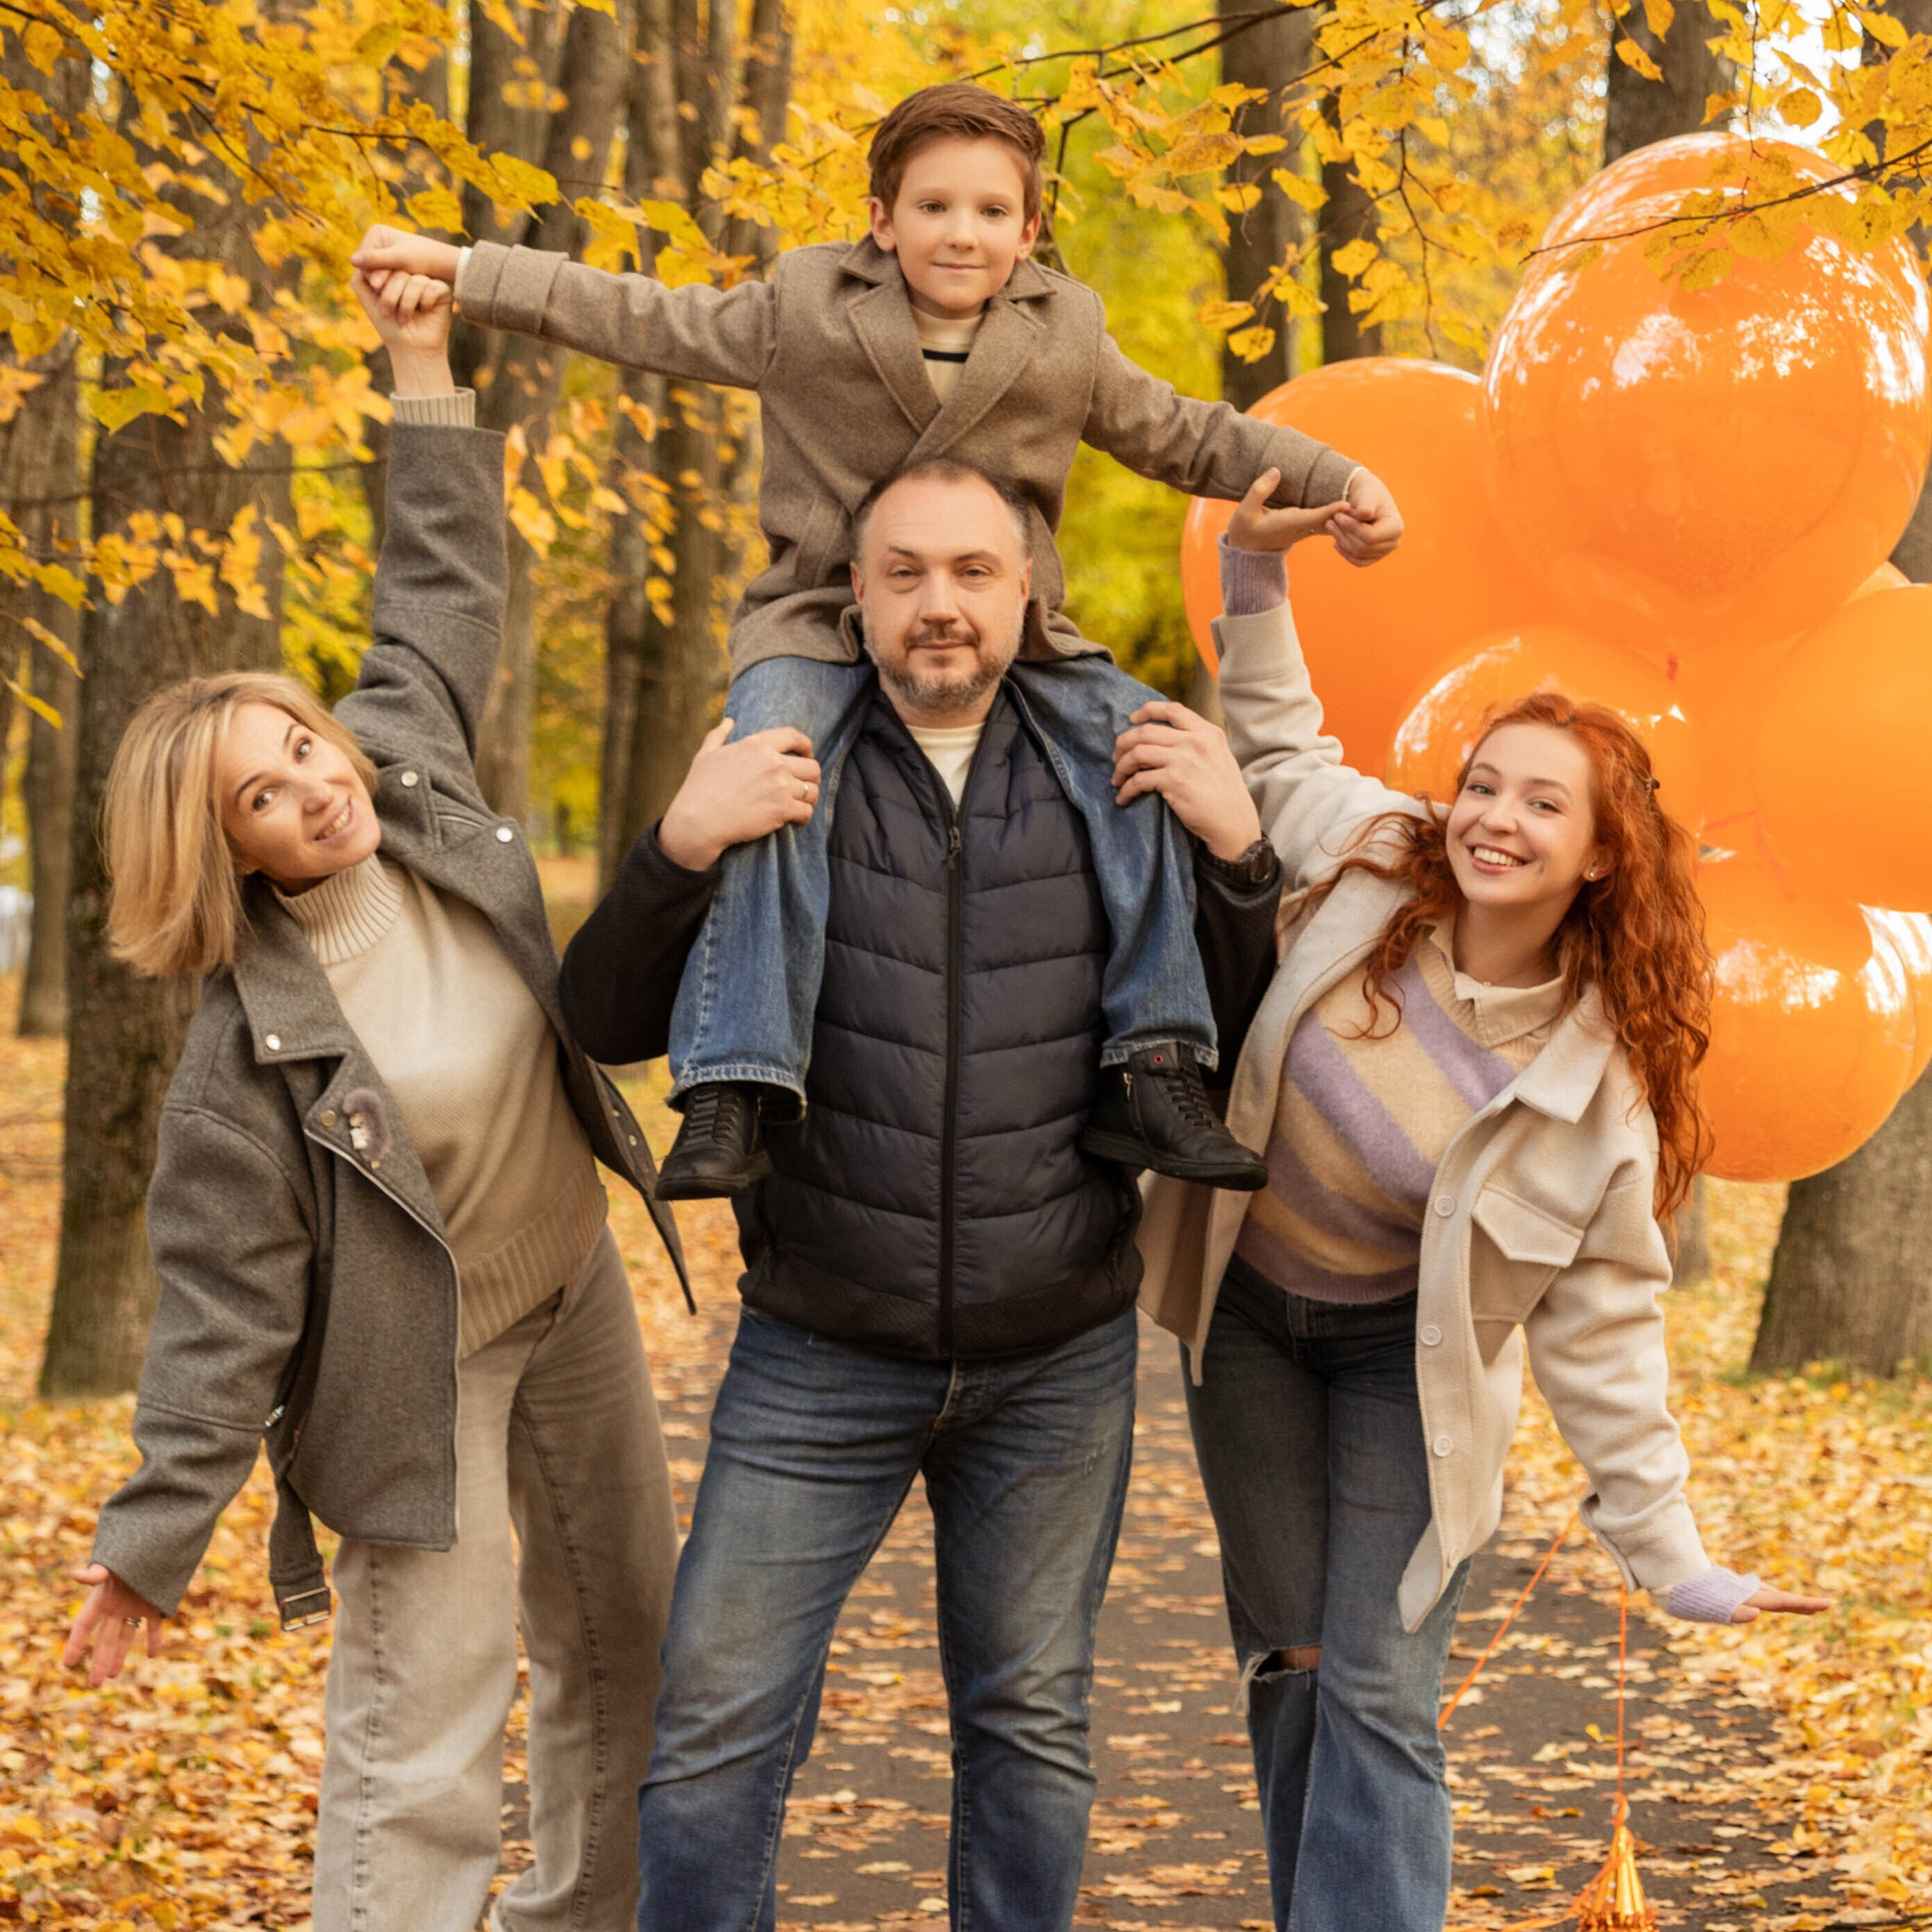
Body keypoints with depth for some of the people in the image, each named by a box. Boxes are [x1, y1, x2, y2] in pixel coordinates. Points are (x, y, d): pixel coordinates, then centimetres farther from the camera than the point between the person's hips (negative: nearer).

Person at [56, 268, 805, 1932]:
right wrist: (156, 1536, -22)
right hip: (417, 1357, -7)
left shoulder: (412, 769, -10)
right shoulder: (251, 1047, -25)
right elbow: (226, 1299, -22)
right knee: (424, 1729, -8)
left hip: (571, 1293, 7)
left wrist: (425, 371, -3)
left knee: (625, 1637, 18)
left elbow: (445, 588, 3)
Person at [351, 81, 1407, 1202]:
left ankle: (1154, 1077, -15)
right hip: (824, 620, -2)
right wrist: (456, 268, 1)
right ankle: (735, 1091, -27)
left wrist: (1334, 483, 10)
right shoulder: (803, 310, 2)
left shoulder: (1066, 340, 7)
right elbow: (639, 319, 5)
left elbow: (1184, 436, 18)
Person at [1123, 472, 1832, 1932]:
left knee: (1379, 1699, -7)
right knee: (1286, 1661, 12)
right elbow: (1276, 741, 6)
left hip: (1405, 1352, -3)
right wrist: (1258, 573, -5)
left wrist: (1671, 1561, -18)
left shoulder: (1596, 1088, -25)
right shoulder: (1369, 858, -17)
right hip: (1247, 1305, 3)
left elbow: (1603, 1320, -17)